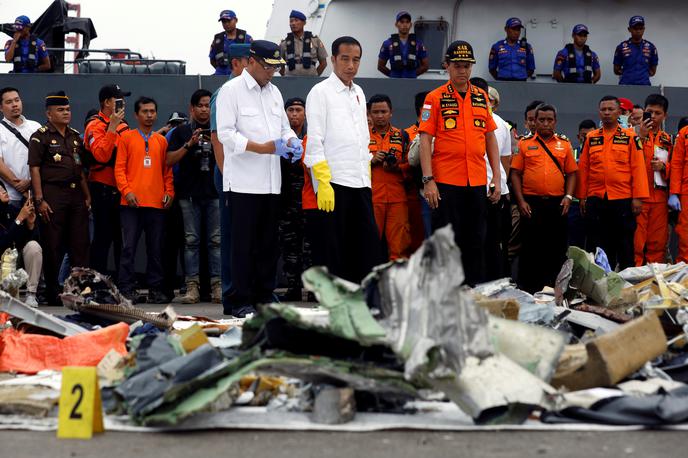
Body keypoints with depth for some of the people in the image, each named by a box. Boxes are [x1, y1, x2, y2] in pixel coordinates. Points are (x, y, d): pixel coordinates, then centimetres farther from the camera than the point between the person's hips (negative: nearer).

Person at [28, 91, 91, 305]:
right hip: (52, 195, -6)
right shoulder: (40, 136, -4)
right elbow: (34, 168, -9)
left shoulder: (75, 136, 16)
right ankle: (51, 292, 6)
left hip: (76, 193, 6)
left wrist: (87, 196, 13)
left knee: (80, 244, 7)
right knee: (52, 247, -2)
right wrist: (39, 200, -15)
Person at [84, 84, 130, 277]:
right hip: (103, 189, -7)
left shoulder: (123, 125, 13)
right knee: (103, 236, -4)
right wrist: (112, 127, -23)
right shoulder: (96, 126, -9)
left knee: (121, 235, 11)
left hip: (121, 189, 7)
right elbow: (101, 155, -24)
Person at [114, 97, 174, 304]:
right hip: (132, 202, -3)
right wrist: (126, 191, -11)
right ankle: (127, 289, -1)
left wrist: (169, 192, 2)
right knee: (129, 247, -3)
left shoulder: (161, 140, 15)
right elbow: (119, 168, 1)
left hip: (157, 202, 3)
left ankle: (155, 289, 10)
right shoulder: (126, 137, 6)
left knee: (156, 249, 5)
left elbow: (167, 170, 15)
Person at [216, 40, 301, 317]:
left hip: (271, 181, 7)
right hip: (243, 181, -7)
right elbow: (225, 132, -12)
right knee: (244, 243, -5)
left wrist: (292, 142, -1)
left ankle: (264, 296, 16)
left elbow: (284, 127, 24)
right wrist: (262, 147, -21)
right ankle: (239, 301, -1)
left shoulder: (274, 92, 17)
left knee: (269, 242, 9)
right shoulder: (232, 90, -4)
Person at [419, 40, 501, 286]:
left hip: (477, 182, 4)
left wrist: (497, 177, 9)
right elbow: (425, 140, -6)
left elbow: (490, 138, 15)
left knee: (475, 242, 8)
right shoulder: (435, 98, -1)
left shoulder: (481, 97, 11)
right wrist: (428, 180, -13)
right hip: (446, 182, -4)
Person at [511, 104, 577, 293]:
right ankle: (527, 289, 7)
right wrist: (521, 201, -5)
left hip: (557, 203, 2)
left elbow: (571, 173, 10)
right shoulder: (525, 144, 6)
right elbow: (516, 173, 3)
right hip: (531, 203, -1)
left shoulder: (564, 144, 10)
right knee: (530, 248, 1)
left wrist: (568, 196, -3)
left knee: (557, 248, 3)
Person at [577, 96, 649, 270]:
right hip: (595, 200, 2)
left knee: (625, 247, 3)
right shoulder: (591, 138, 9)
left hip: (623, 200, -2)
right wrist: (582, 197, 4)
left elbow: (638, 168, -2)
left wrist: (638, 197, -9)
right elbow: (583, 169, 9)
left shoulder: (630, 137, 2)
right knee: (596, 248, 5)